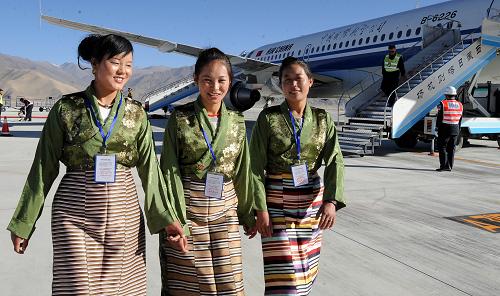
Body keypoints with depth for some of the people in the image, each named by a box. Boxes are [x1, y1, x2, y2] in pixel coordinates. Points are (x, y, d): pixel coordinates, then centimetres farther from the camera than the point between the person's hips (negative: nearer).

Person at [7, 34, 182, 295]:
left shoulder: (136, 113, 4)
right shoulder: (66, 108, -2)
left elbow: (149, 167, 1)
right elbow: (44, 167, 2)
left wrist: (164, 215, -8)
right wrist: (24, 223, 4)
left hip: (124, 212, 2)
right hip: (74, 214, -2)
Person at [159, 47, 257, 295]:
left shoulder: (237, 121, 5)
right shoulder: (180, 118, -5)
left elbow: (242, 171, 11)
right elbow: (170, 171, -8)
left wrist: (247, 214, 16)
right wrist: (176, 222, -15)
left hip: (224, 211, 3)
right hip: (187, 208, -3)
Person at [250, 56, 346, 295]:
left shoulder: (323, 119, 2)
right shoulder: (268, 118, -6)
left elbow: (334, 161, -6)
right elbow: (256, 167, -8)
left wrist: (331, 200, -19)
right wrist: (261, 209, -14)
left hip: (311, 200, 3)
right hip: (277, 201, -3)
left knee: (304, 268, 15)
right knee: (282, 272, -4)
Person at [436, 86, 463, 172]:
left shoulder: (443, 104, -10)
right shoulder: (460, 105, 8)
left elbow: (439, 117, -9)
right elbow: (460, 119, 12)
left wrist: (438, 127, 2)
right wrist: (458, 130, 18)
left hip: (445, 129, -5)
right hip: (455, 129, 6)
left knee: (442, 147, 1)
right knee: (451, 148, 11)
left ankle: (444, 166, -4)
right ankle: (449, 166, 14)